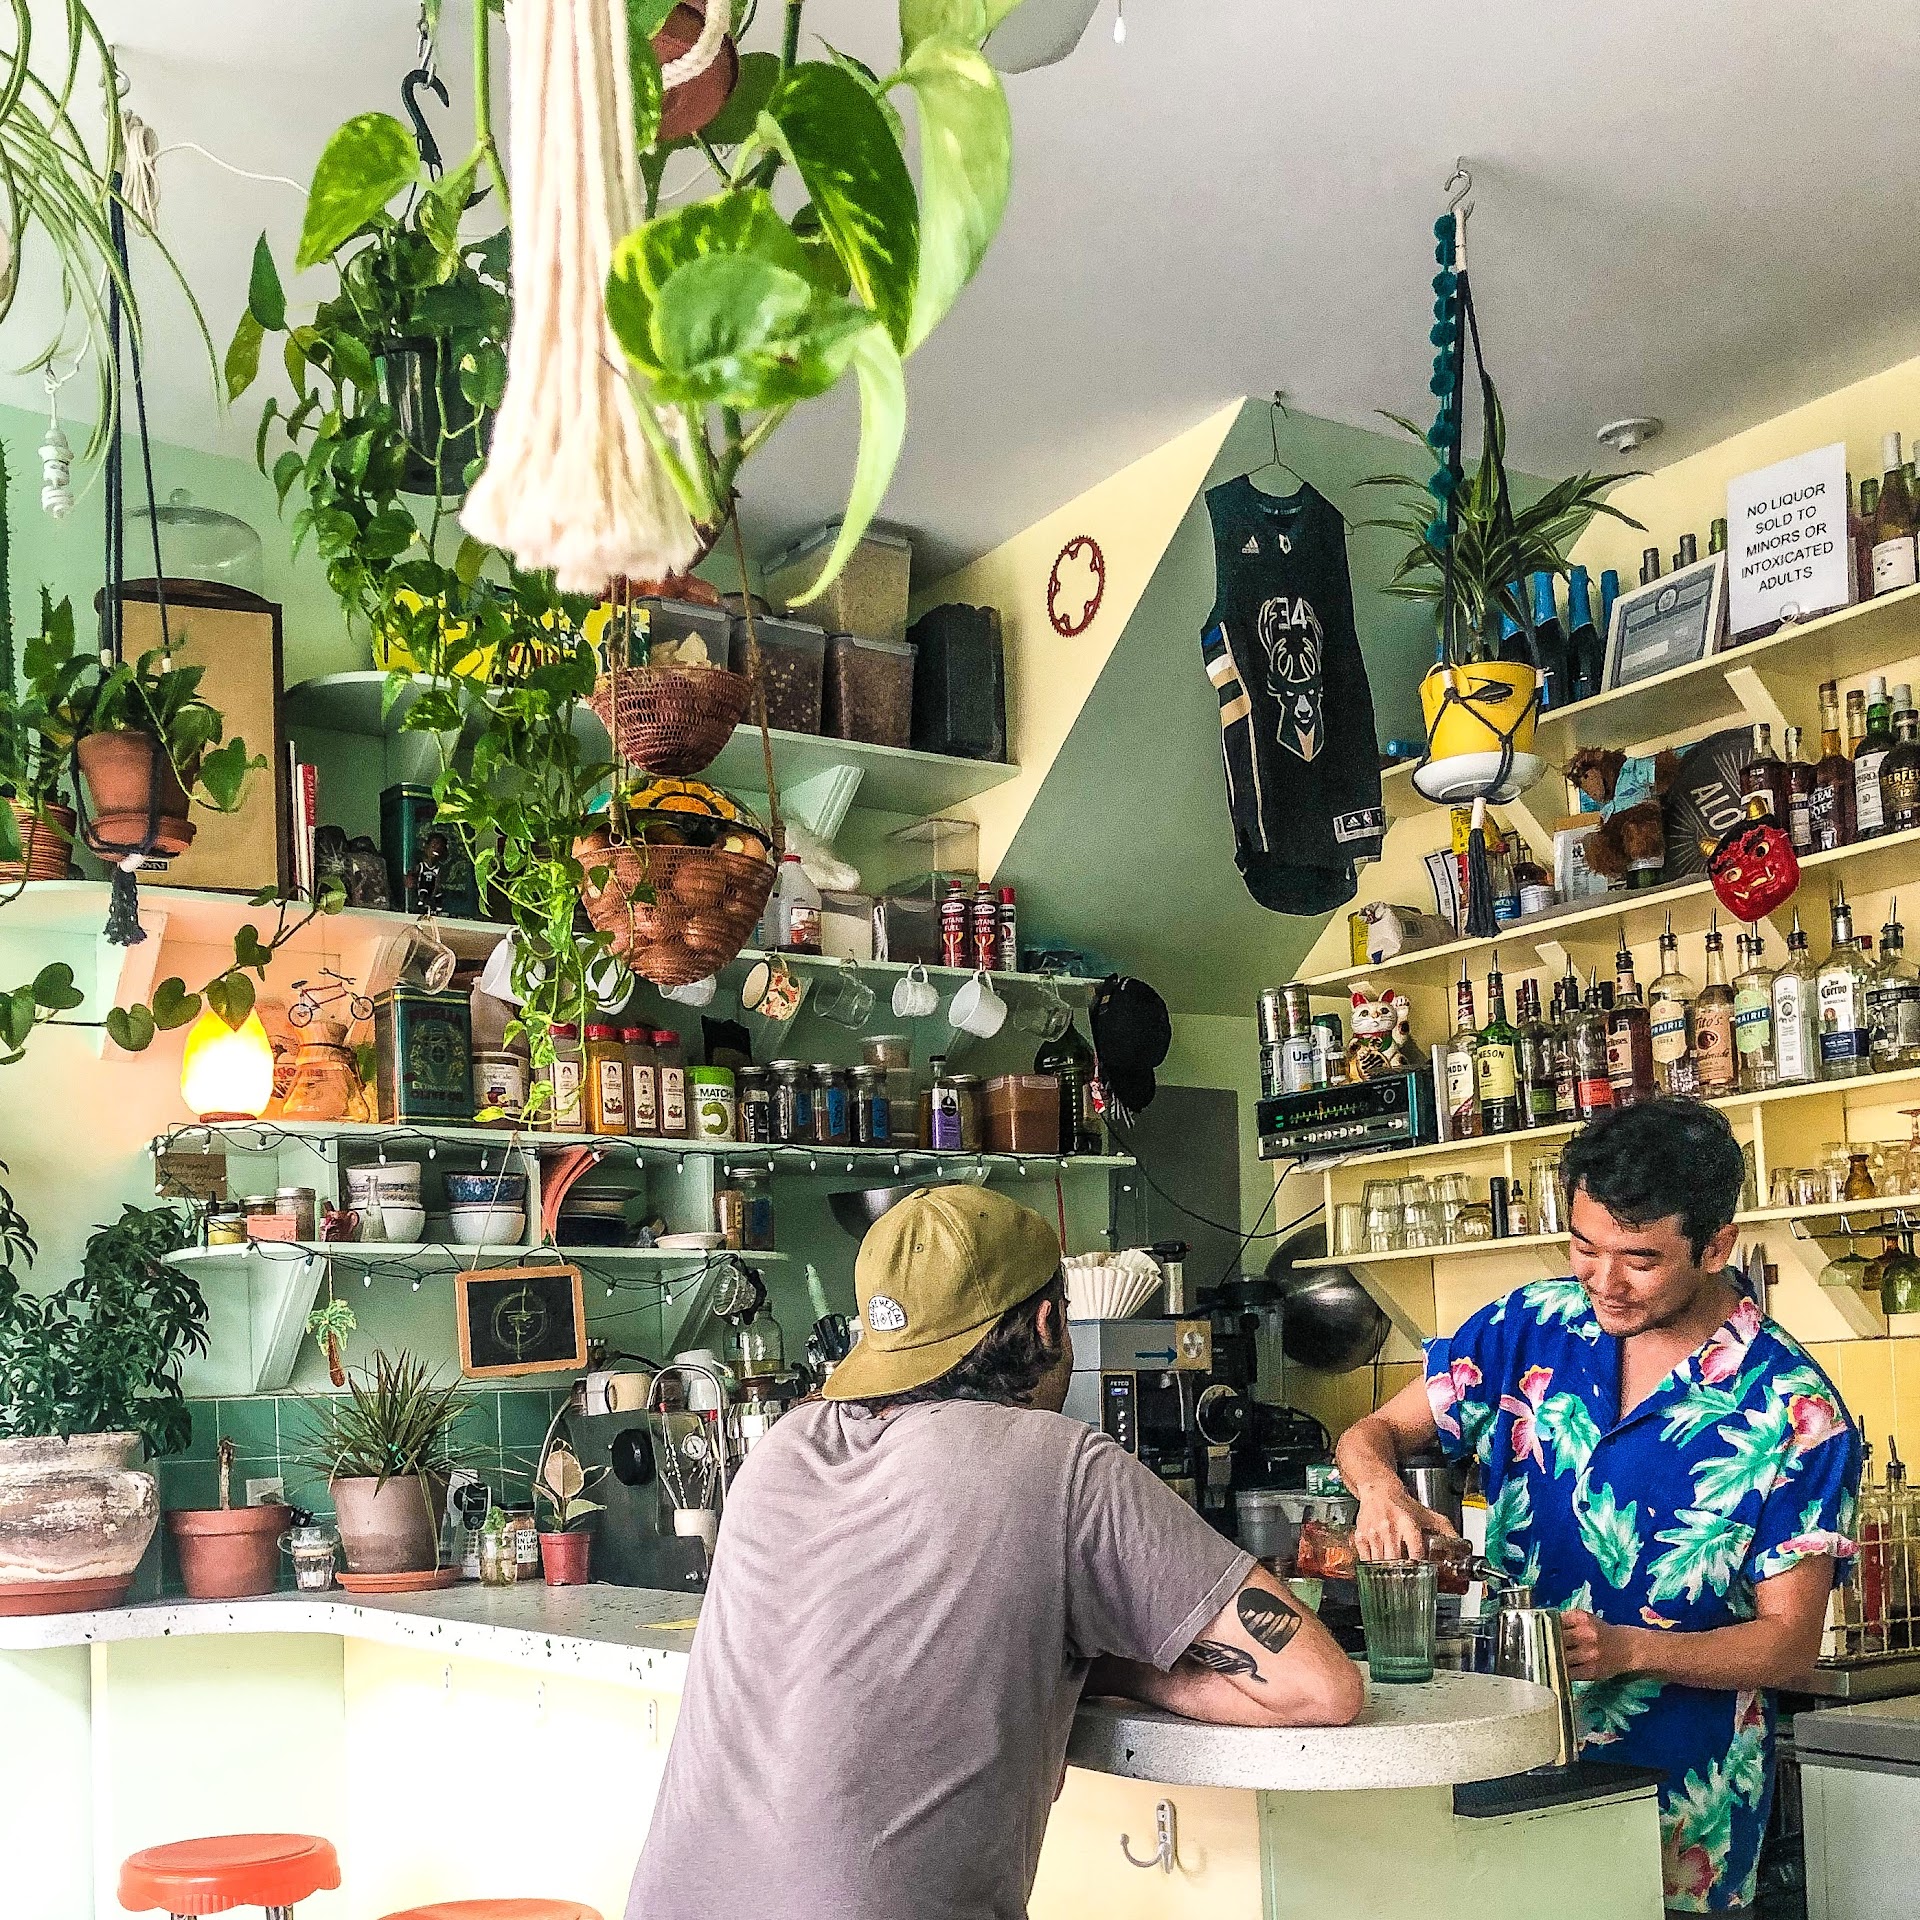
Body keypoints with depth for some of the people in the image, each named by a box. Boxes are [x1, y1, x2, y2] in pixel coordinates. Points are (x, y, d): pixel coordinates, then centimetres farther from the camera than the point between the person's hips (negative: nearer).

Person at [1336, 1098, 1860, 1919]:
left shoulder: (1796, 1413, -13)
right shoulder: (1529, 1327, -4)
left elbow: (1791, 1639, -10)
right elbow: (1374, 1432, 3)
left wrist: (1627, 1649, -27)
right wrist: (1382, 1486, -22)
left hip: (1676, 1792, -3)